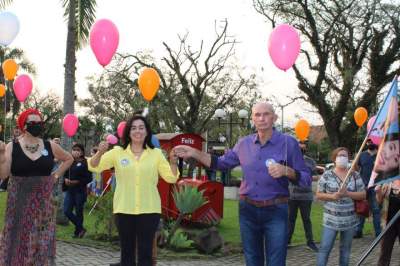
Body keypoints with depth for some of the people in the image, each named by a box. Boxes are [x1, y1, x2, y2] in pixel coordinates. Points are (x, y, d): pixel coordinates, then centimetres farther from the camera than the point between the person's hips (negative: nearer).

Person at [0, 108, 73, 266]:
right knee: (18, 240, 3)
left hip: (43, 202, 2)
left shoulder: (50, 146, 2)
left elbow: (68, 159, 19)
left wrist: (56, 175, 10)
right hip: (19, 203, -1)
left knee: (42, 241, 3)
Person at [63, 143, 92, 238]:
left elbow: (89, 178, -10)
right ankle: (81, 228, 15)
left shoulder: (85, 163, -6)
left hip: (80, 191, -5)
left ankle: (78, 231, 21)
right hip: (69, 190, 5)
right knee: (67, 211, 0)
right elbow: (65, 174, 16)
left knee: (78, 212, 4)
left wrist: (77, 182, -17)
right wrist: (65, 179, -6)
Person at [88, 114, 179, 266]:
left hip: (149, 210, 0)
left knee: (145, 252, 5)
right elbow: (94, 167, 0)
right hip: (123, 210, 1)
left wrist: (173, 162, -15)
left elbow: (171, 178, 3)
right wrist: (100, 153, -19)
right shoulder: (117, 152, 3)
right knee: (126, 251, 12)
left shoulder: (156, 153, 4)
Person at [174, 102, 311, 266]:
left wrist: (286, 170, -25)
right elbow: (222, 163, 14)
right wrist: (194, 153, 5)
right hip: (247, 210, 4)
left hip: (275, 211, -4)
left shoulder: (288, 143, -7)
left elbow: (305, 179, -6)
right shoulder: (244, 143, 4)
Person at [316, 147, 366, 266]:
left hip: (350, 220, 2)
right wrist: (333, 196, -18)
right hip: (331, 219, -2)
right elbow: (318, 195, -1)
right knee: (325, 247, -3)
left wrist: (347, 193, -17)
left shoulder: (355, 175, 3)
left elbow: (363, 194, 0)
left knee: (346, 248, 12)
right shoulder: (327, 175, -2)